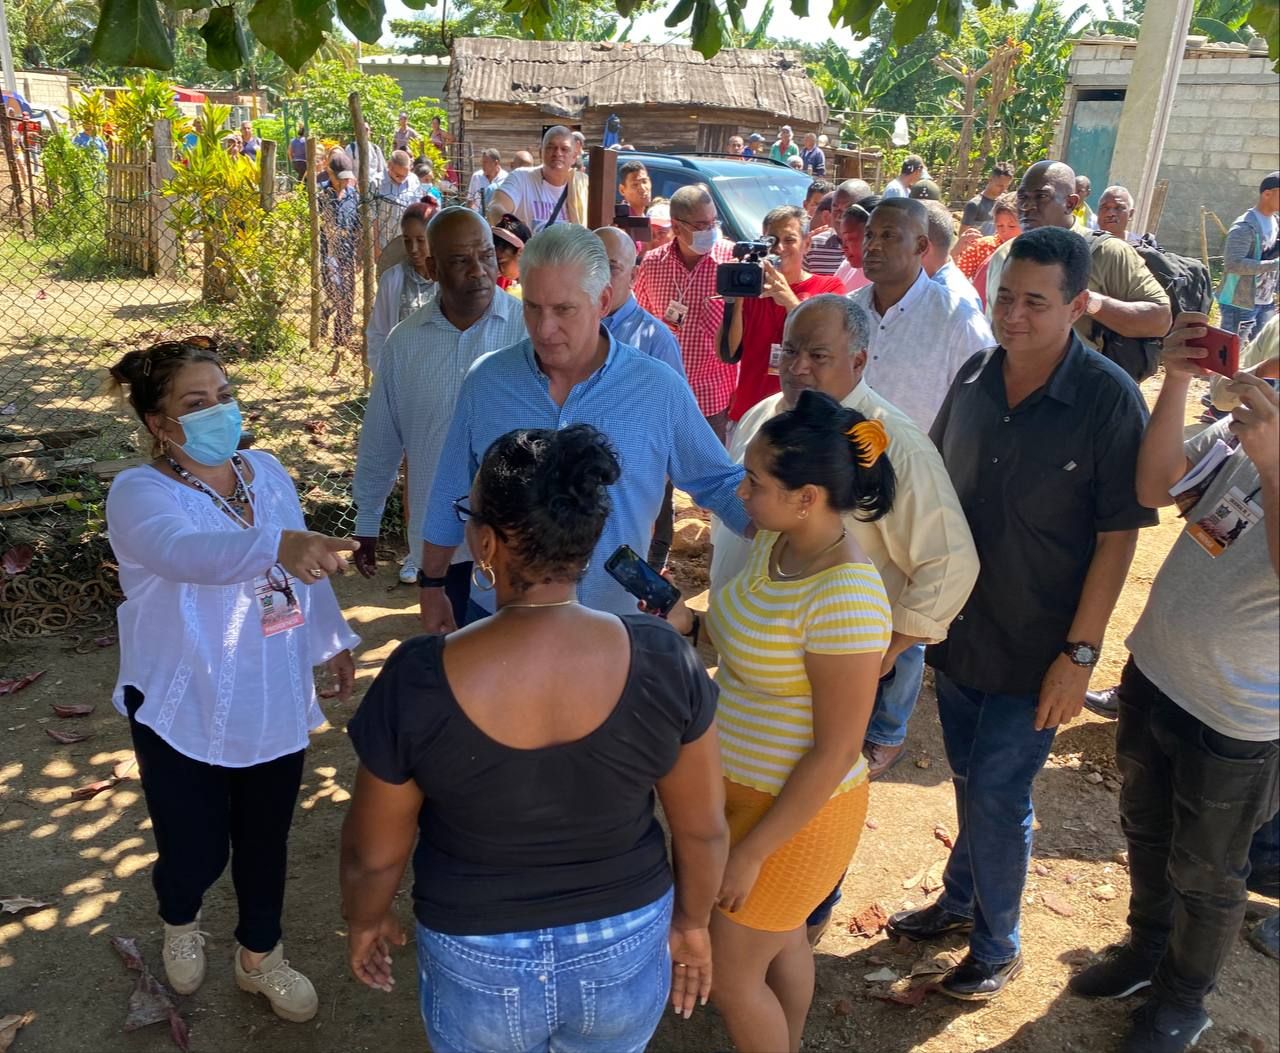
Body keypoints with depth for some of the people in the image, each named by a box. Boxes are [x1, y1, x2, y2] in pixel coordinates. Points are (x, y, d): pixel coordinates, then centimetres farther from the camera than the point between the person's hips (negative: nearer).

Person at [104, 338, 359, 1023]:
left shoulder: (267, 471, -2)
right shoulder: (138, 494, -20)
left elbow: (304, 567, 11)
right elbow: (189, 553, -43)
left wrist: (333, 639, 16)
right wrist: (279, 546, -60)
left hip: (274, 703, 4)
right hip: (184, 712, -4)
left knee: (266, 841, 17)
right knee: (196, 851, 10)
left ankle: (259, 957, 43)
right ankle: (180, 923, 47)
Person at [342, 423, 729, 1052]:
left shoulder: (419, 681, -26)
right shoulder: (662, 660, -22)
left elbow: (374, 854, -11)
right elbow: (703, 828, -9)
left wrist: (364, 919, 10)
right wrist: (692, 920, 10)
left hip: (479, 964, -1)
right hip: (626, 950, 2)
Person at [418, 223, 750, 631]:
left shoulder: (660, 390, -11)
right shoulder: (485, 380, -6)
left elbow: (719, 483, -2)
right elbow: (450, 494, 3)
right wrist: (432, 588, 8)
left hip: (607, 623, -1)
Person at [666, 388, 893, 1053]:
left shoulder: (845, 598, -31)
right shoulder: (774, 543, -6)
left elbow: (835, 753, -25)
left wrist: (752, 851, -18)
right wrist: (686, 627, -9)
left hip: (797, 809, -7)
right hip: (741, 785, 8)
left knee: (731, 977, 10)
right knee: (782, 942, 27)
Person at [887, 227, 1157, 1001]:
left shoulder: (1110, 400, -17)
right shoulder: (976, 376, -3)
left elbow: (1118, 536, -14)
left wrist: (1081, 653, -15)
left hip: (1034, 652, -4)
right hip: (958, 630, 5)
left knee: (995, 796, 6)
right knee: (972, 783, 21)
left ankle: (997, 947, 30)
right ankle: (960, 902, 44)